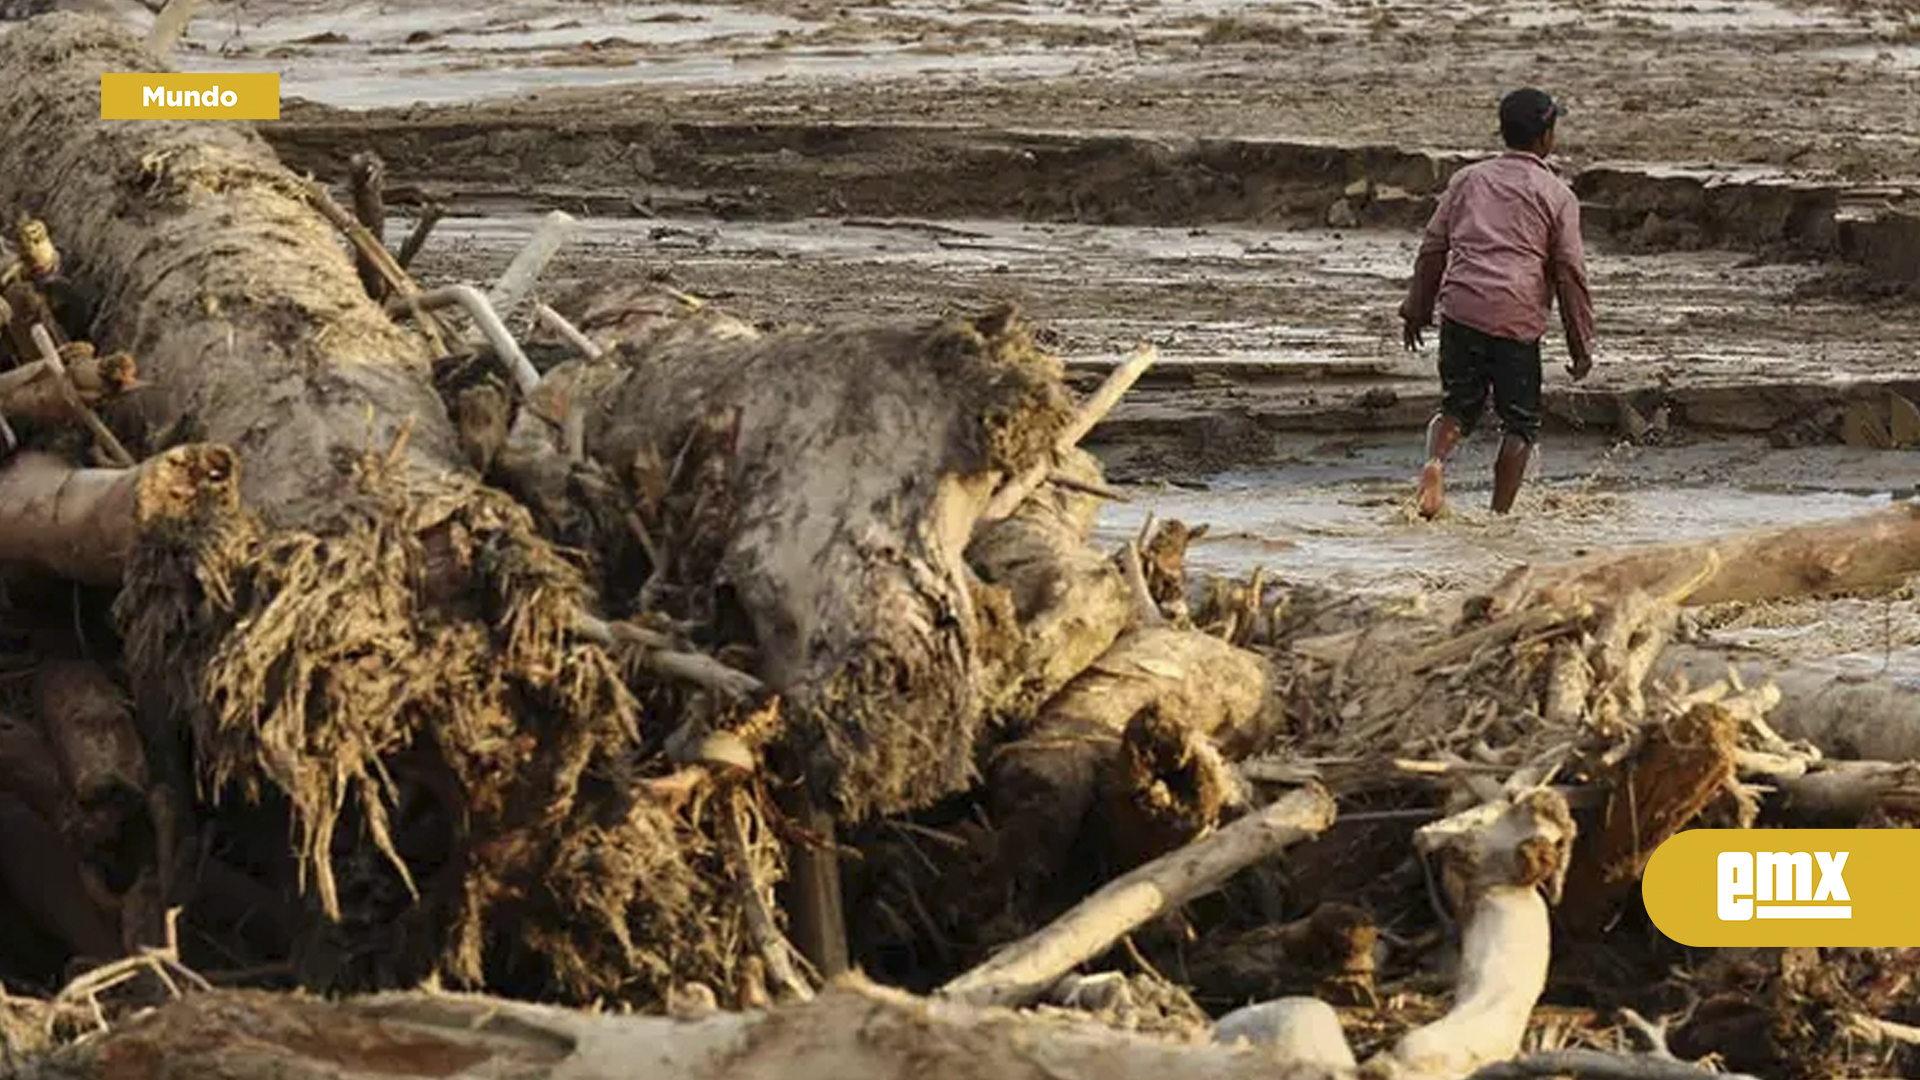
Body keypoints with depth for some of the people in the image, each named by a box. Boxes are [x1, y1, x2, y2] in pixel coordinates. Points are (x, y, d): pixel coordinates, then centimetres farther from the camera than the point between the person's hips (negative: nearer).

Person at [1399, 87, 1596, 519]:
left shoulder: (1468, 179, 15)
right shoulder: (1557, 195, 4)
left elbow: (1432, 248, 15)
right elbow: (1570, 273, 1)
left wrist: (1417, 309, 24)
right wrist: (1581, 345, 6)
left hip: (1460, 310, 3)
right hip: (1517, 319, -3)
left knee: (1458, 406, 16)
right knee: (1520, 422, 8)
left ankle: (1435, 463, -14)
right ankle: (1499, 514, 0)